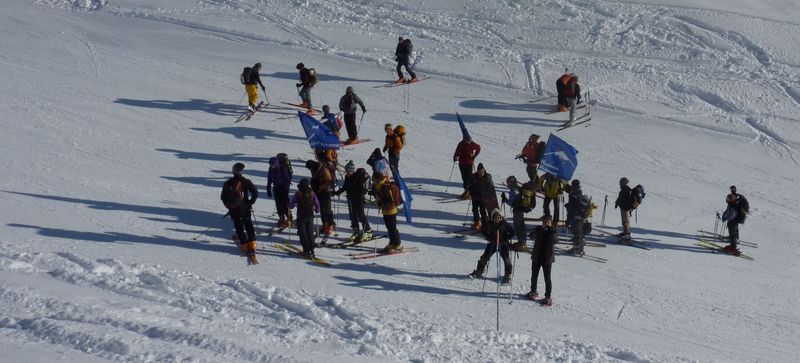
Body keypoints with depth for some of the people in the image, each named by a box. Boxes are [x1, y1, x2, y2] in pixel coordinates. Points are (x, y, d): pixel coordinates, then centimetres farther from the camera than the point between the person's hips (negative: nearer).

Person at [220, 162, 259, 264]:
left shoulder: (228, 183, -1)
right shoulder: (246, 182, -6)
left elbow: (223, 197, 4)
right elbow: (255, 193, -11)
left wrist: (228, 206, 14)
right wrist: (250, 203, 1)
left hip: (233, 210, 1)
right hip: (245, 209, -1)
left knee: (239, 228, 10)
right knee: (249, 227, 4)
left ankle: (244, 245, 6)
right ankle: (251, 246, -9)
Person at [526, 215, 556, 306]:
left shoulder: (553, 231, -6)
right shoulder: (538, 229, -1)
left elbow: (555, 240, -24)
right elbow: (533, 236, -19)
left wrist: (550, 230, -30)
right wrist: (542, 229, -29)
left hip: (547, 258, -4)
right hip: (536, 257, 4)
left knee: (547, 278, -3)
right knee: (534, 276, 18)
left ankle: (548, 297, 4)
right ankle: (533, 292, 39)